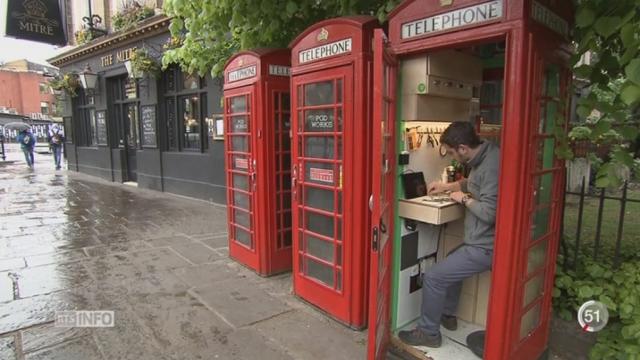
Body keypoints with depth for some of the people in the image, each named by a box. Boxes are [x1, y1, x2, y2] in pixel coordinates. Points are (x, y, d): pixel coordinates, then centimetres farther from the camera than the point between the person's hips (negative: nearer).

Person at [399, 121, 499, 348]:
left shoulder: (491, 166, -27)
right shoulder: (482, 157, 5)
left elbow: (489, 213, -30)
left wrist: (464, 199, -15)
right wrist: (447, 187, 16)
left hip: (484, 247, -11)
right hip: (480, 241, 11)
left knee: (433, 278, -6)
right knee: (451, 266, 32)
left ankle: (428, 333, 14)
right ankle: (447, 315, 46)